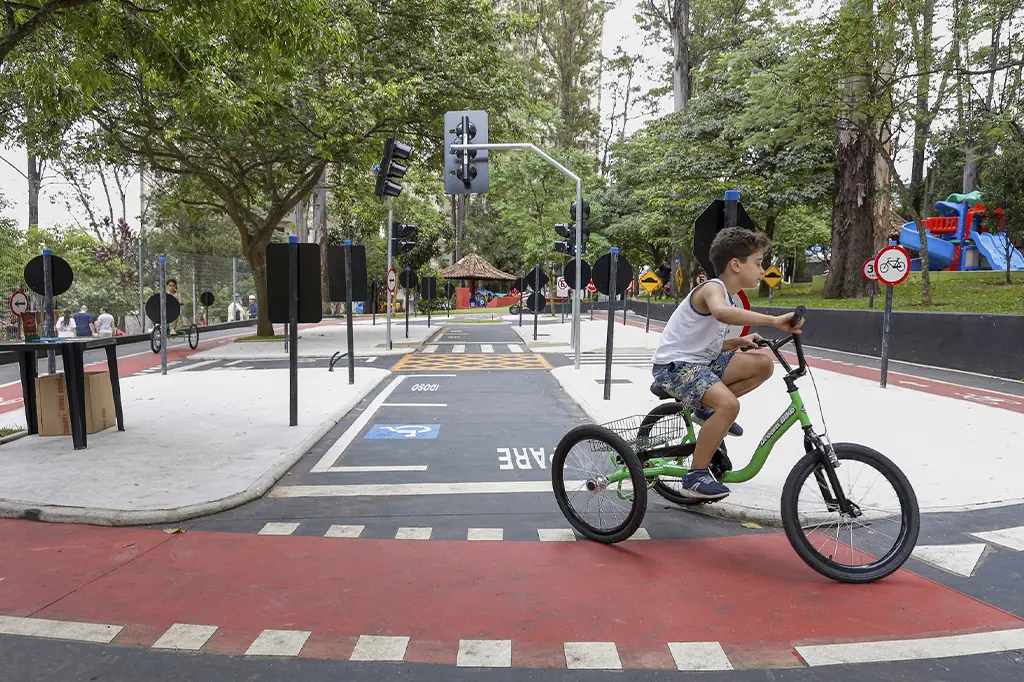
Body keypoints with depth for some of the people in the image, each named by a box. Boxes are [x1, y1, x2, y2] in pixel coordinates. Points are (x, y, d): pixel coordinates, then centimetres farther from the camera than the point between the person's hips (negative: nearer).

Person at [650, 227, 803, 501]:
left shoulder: (725, 294, 15)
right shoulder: (713, 288, -16)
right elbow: (721, 313, -43)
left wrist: (738, 342, 2)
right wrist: (774, 321, -44)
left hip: (701, 361, 9)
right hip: (674, 365, -9)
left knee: (763, 365, 0)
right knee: (729, 405, -31)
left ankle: (708, 410, 7)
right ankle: (695, 477, -18)